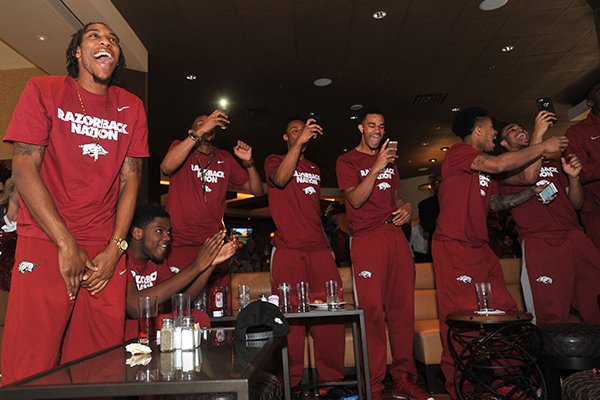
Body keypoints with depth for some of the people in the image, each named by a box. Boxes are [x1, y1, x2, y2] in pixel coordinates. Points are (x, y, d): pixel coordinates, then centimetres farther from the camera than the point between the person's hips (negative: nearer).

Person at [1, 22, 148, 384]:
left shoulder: (132, 107, 11)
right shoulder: (43, 90, 3)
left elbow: (130, 178, 7)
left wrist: (115, 249, -3)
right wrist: (67, 245, -12)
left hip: (106, 251, 3)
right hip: (45, 243, -2)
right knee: (30, 369, -1)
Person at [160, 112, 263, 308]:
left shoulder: (225, 159, 15)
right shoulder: (180, 147, 6)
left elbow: (257, 190, 14)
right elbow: (166, 167, -18)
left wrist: (248, 163, -4)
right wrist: (200, 132, -20)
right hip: (181, 245, -3)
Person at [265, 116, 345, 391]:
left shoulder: (315, 170, 25)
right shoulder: (274, 161, 10)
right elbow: (280, 179, -15)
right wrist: (299, 142, -21)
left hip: (319, 250, 5)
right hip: (288, 251, -4)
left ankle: (333, 378, 11)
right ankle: (290, 382, 8)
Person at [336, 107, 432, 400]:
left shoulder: (389, 160, 23)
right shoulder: (347, 161, 4)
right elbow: (356, 200, -10)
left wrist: (406, 206, 7)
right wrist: (376, 167, -18)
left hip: (396, 235, 6)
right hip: (366, 240, -6)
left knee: (402, 308, 5)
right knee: (372, 310, -8)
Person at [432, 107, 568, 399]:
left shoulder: (483, 168, 23)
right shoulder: (458, 153, -7)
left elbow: (497, 203, 26)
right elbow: (500, 165, -22)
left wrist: (532, 192, 14)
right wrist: (542, 147, -8)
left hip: (480, 248, 9)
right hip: (453, 246, -9)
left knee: (504, 310, 6)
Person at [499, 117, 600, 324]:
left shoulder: (553, 162, 26)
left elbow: (576, 204, 23)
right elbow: (527, 177, -11)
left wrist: (573, 177, 4)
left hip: (574, 235, 5)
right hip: (538, 243, -5)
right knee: (551, 318, -10)